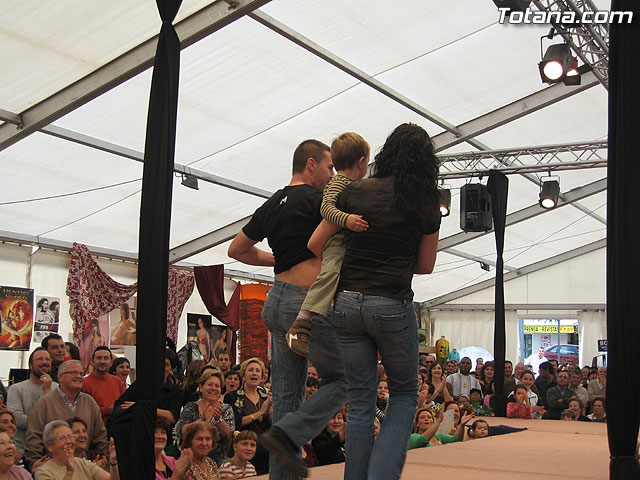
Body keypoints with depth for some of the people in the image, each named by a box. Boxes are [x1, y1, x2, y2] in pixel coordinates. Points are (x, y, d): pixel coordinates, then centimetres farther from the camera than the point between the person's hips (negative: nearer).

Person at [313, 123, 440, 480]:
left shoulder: (355, 192, 3)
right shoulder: (427, 204, 1)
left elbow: (315, 245, 7)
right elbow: (425, 266, 10)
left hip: (347, 303, 2)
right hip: (393, 306, -2)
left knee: (360, 401, 11)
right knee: (405, 393, 16)